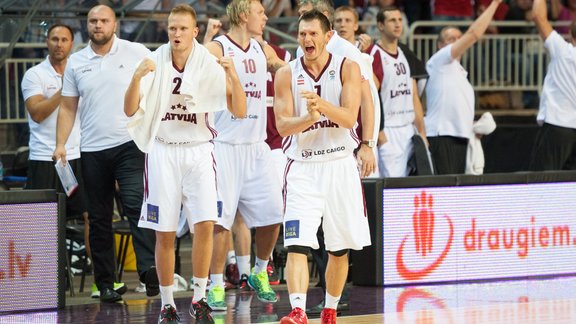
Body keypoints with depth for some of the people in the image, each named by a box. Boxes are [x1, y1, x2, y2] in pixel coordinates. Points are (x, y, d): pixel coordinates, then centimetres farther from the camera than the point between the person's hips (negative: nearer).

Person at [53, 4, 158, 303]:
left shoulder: (137, 54, 1)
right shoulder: (76, 63, 10)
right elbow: (68, 107, 12)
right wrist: (60, 144, 0)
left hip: (130, 144, -3)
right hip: (92, 150, 4)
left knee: (136, 206, -18)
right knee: (99, 219, 6)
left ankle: (149, 270, -23)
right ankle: (104, 283, 11)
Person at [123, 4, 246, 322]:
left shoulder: (209, 65, -3)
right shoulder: (154, 62, -2)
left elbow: (239, 111, -6)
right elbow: (130, 110, -7)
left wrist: (233, 77, -22)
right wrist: (137, 77, -23)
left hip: (198, 150, 0)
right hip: (162, 151, 0)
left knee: (204, 223, -14)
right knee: (164, 234, 1)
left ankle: (199, 298, 0)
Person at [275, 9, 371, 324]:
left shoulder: (347, 68, -2)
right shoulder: (286, 74, 0)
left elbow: (349, 118, -12)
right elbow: (283, 126, -7)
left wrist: (322, 104, -30)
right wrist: (309, 118, -27)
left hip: (339, 165, 1)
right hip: (302, 168, -1)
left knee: (339, 249, 9)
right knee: (297, 245, -16)